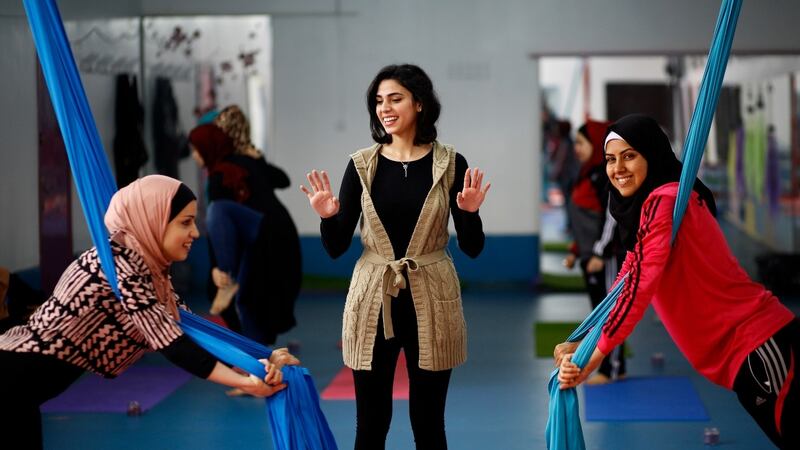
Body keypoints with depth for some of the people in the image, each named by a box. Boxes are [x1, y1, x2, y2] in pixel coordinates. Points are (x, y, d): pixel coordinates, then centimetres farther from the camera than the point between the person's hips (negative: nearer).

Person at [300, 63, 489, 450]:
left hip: (430, 303, -1)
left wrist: (469, 212, -18)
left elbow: (472, 248, 0)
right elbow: (336, 248, 2)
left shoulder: (450, 164, -1)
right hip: (374, 302, 1)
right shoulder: (362, 165, 1)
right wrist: (328, 216, -17)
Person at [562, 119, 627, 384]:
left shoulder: (608, 175, -14)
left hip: (608, 255, -9)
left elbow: (611, 216, -20)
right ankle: (610, 366, 17)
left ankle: (613, 369, 0)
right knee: (599, 310, 11)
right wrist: (576, 251, 19)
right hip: (592, 255, 9)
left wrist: (600, 253, -22)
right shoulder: (588, 174, 14)